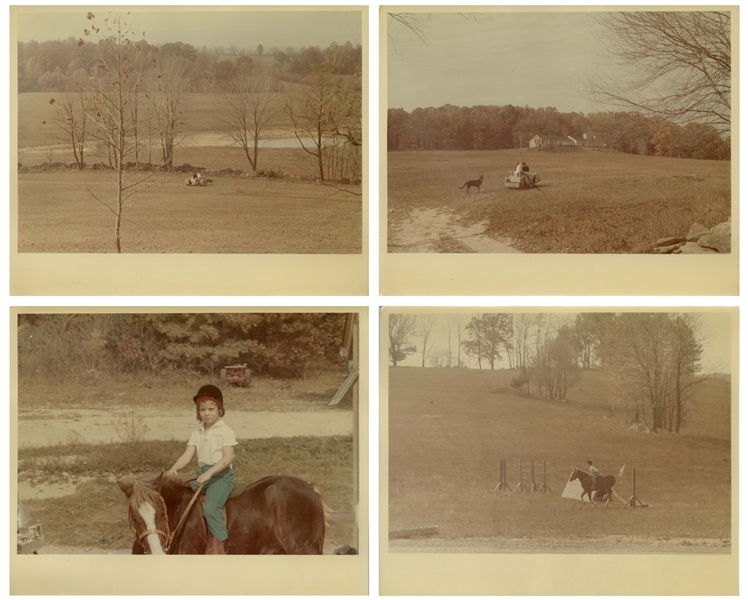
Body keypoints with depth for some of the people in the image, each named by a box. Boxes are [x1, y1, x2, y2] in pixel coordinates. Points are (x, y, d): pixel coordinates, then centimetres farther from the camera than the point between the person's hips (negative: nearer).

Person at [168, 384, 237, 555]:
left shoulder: (226, 432, -5)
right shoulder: (197, 434, 13)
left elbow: (228, 458, -15)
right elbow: (187, 456, 4)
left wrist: (209, 473, -28)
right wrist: (173, 469, -16)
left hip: (221, 475, -7)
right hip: (203, 475, 7)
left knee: (210, 506, -29)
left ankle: (219, 542, -23)